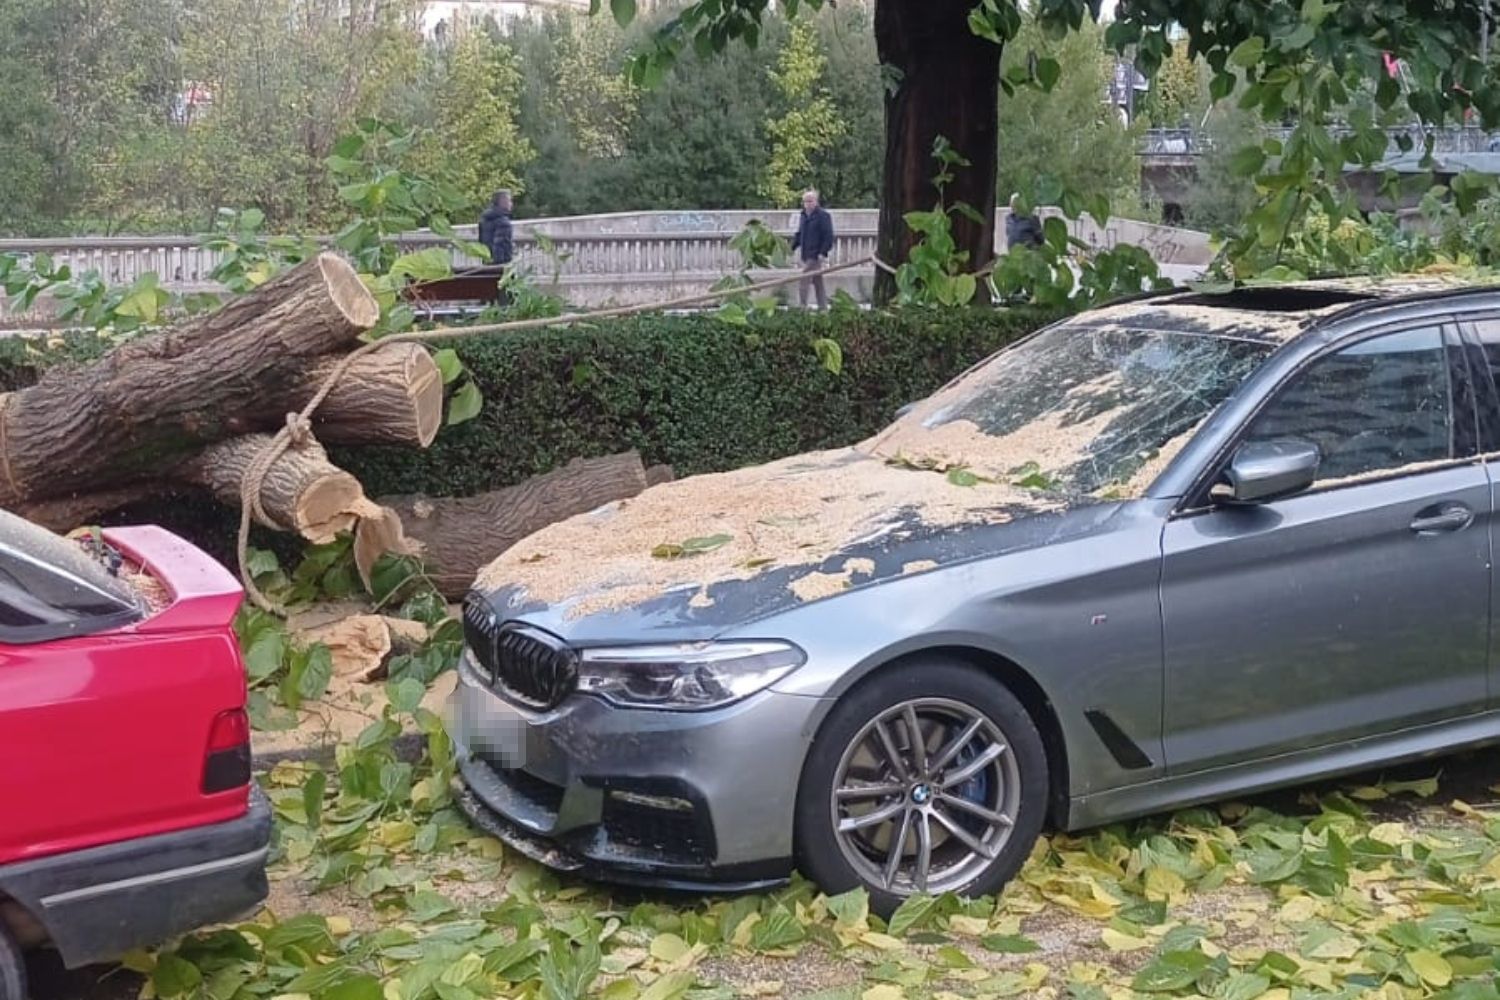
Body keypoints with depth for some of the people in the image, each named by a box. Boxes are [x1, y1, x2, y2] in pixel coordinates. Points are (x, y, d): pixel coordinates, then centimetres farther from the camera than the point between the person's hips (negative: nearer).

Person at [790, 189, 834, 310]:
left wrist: (823, 252, -21)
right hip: (806, 255, 8)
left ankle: (802, 307, -11)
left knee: (803, 282, -13)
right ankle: (823, 307, 17)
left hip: (815, 255, -8)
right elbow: (799, 234, 23)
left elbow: (828, 236, -14)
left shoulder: (823, 215, -9)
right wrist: (792, 247, 11)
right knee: (818, 283, 12)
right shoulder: (804, 215, 15)